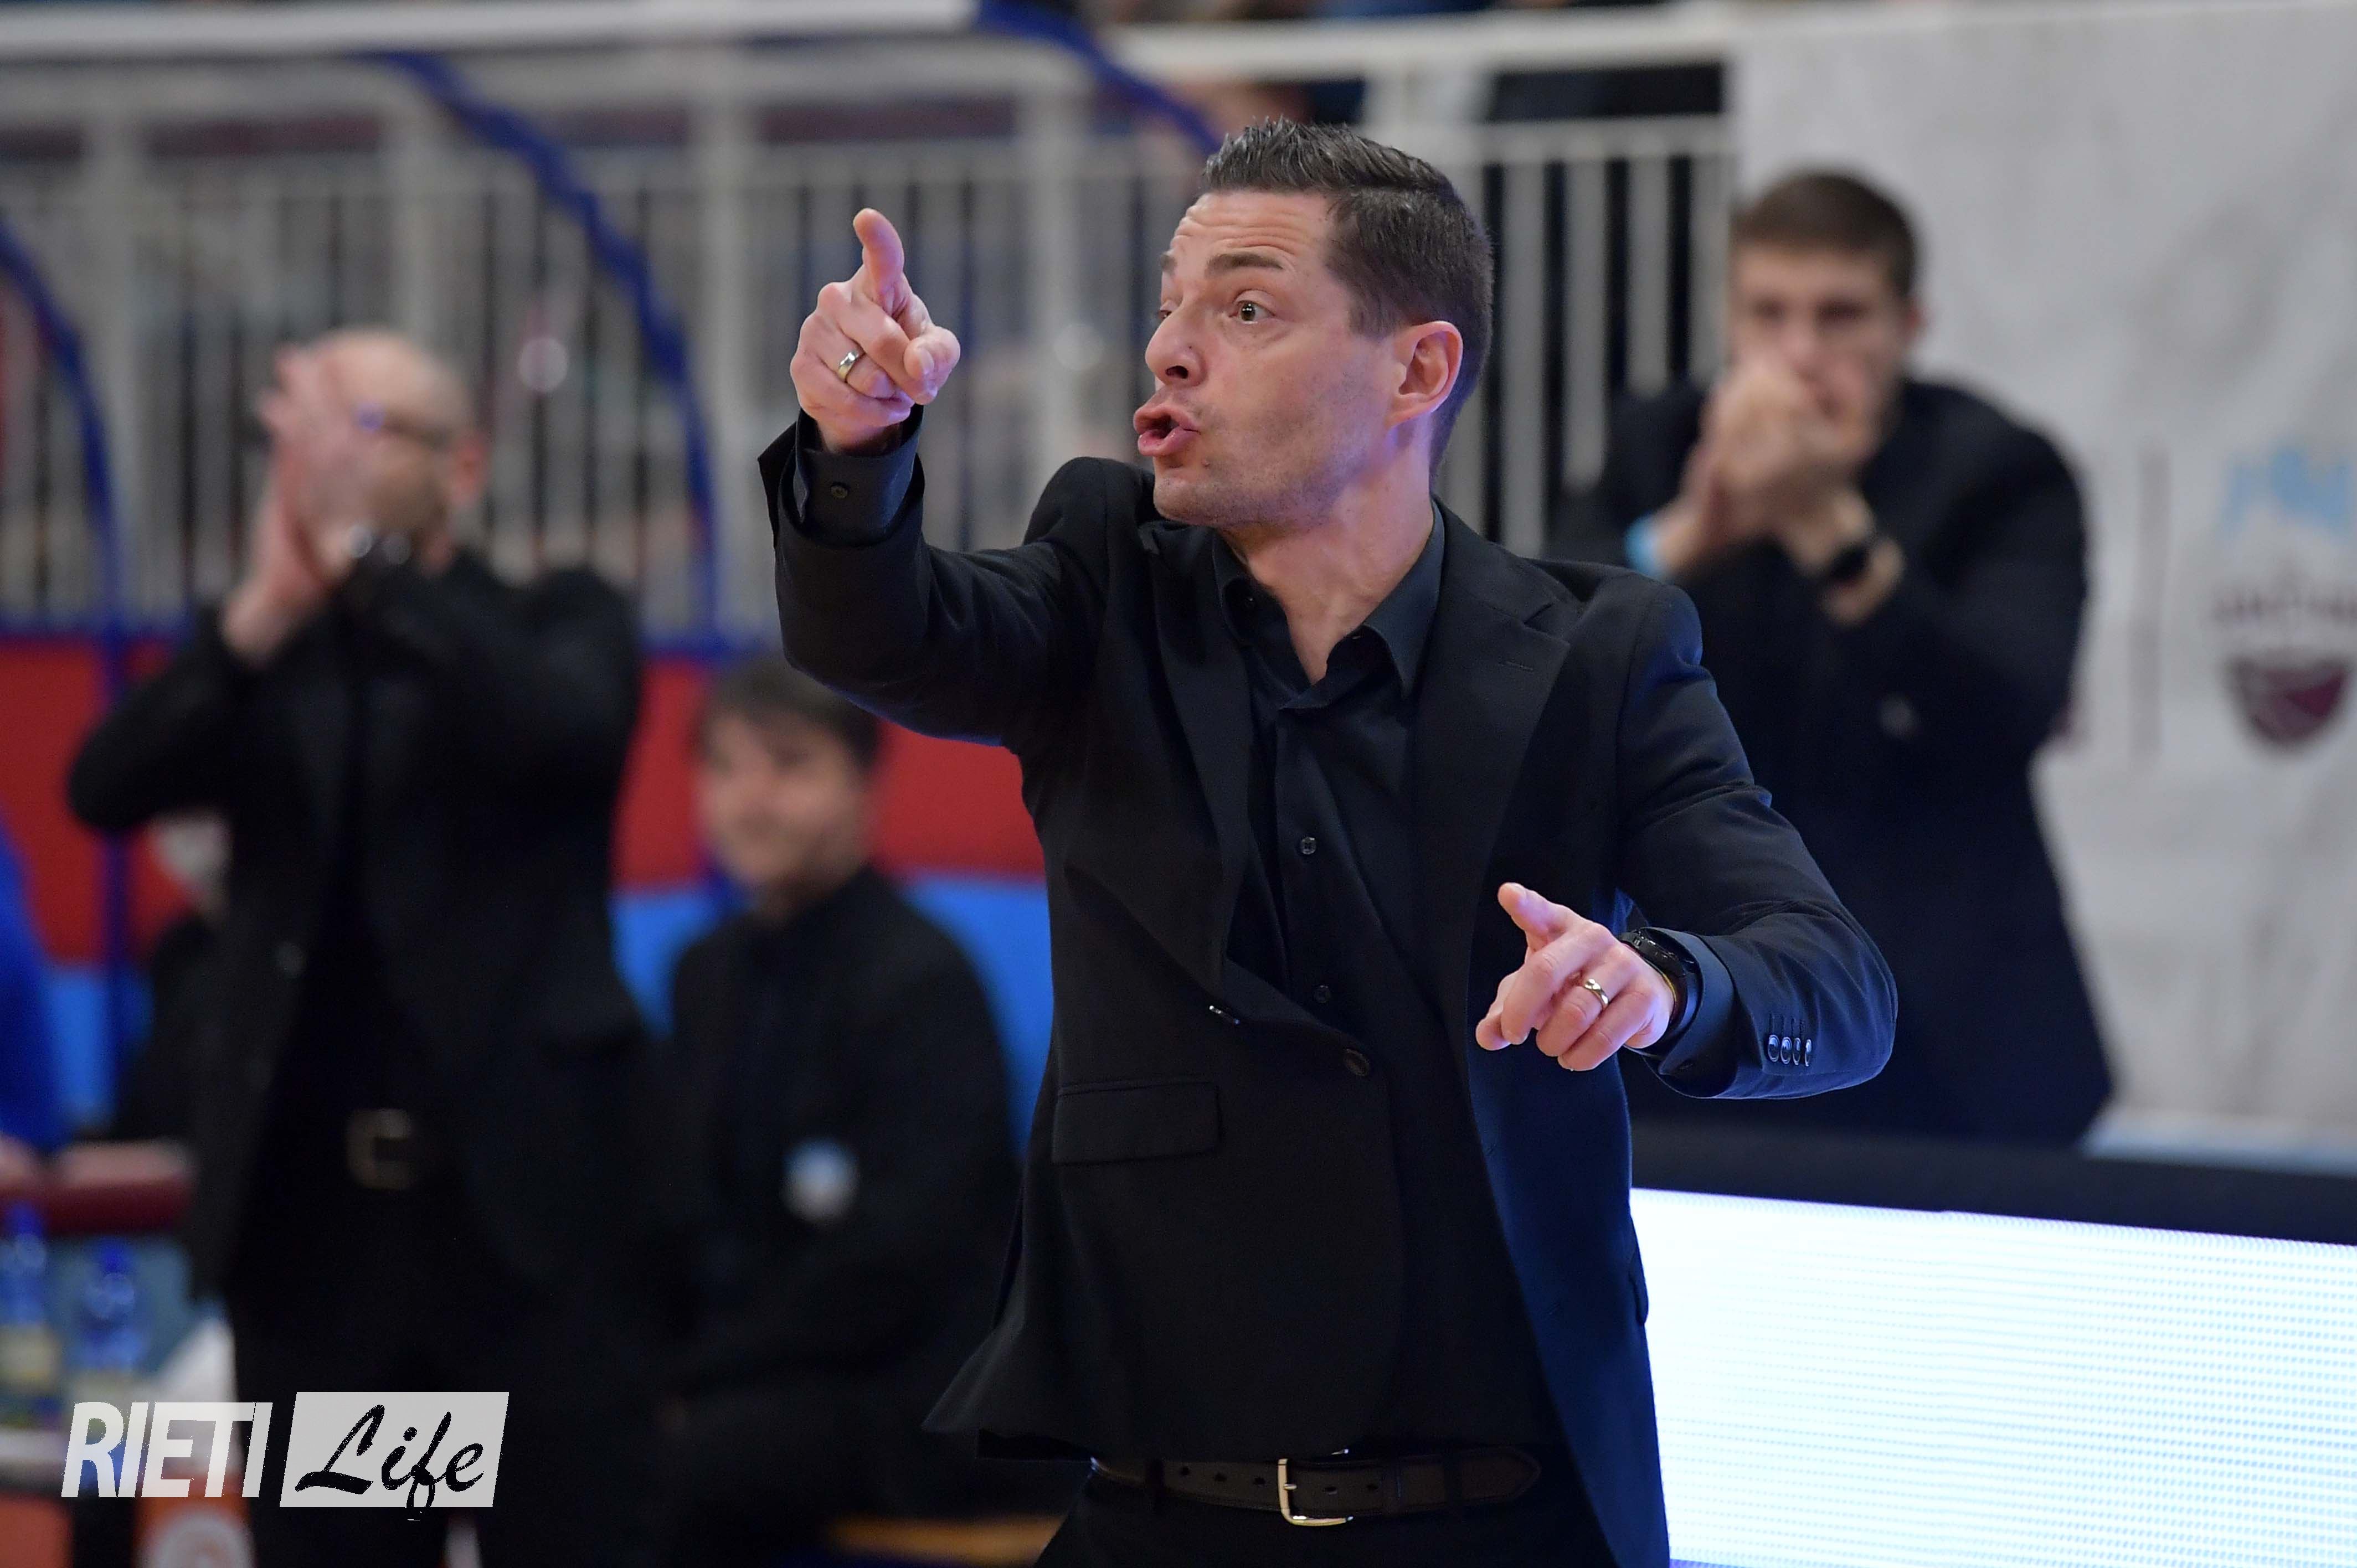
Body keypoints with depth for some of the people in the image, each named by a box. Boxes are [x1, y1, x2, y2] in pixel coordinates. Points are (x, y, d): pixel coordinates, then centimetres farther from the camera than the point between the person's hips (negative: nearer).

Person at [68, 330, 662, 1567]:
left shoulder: (560, 622, 6)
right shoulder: (256, 660, 12)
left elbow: (562, 729, -18)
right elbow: (106, 789, -6)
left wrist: (362, 550, -22)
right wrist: (264, 612, -21)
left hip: (529, 1202, -3)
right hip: (314, 1218, 3)